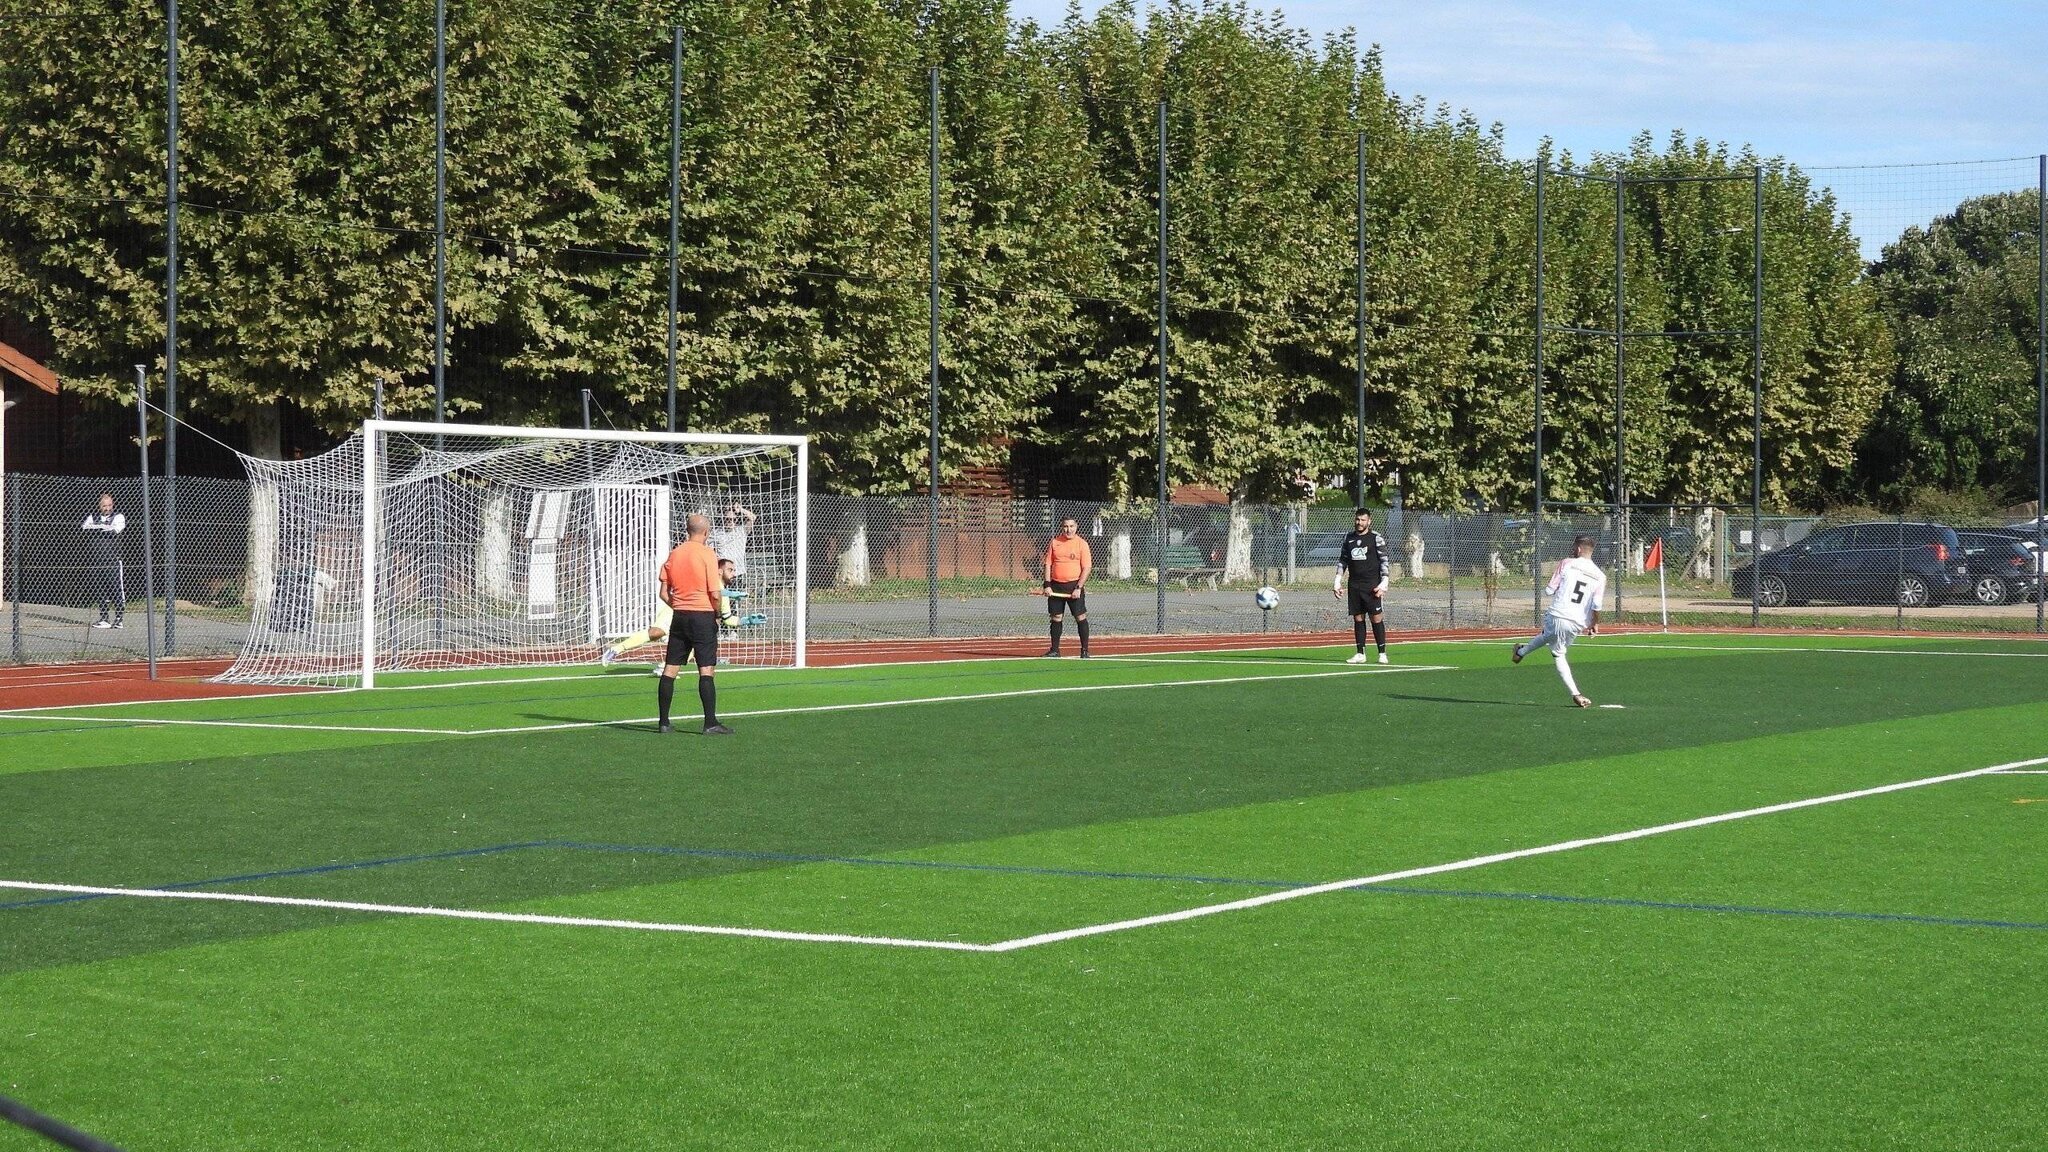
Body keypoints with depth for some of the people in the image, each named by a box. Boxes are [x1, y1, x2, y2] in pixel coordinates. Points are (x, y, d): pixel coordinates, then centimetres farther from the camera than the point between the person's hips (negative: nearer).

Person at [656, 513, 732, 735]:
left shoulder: (674, 554, 6)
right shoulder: (707, 554, -10)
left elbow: (664, 593, 7)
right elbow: (715, 594, -15)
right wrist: (718, 612, 2)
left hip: (679, 617, 5)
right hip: (703, 615, -5)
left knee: (670, 669, 7)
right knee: (706, 671, -4)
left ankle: (664, 721, 10)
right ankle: (710, 723, -7)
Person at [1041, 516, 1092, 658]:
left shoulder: (1082, 544, -3)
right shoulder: (1055, 542, 6)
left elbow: (1087, 567, -6)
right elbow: (1048, 564, 9)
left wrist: (1078, 588, -13)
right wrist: (1047, 585, -2)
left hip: (1074, 586, -3)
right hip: (1056, 586, 3)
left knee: (1081, 617, -5)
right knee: (1056, 618, 7)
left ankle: (1085, 650, 2)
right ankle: (1054, 650, 16)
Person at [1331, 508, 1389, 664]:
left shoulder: (1376, 538, -2)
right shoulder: (1348, 538, 11)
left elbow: (1384, 561, -3)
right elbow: (1342, 560, 17)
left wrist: (1383, 583, -11)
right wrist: (1337, 582, 10)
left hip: (1372, 586, -4)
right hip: (1354, 585, 4)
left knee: (1376, 618, -5)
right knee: (1358, 619, 5)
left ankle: (1382, 653, 0)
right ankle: (1360, 654, 9)